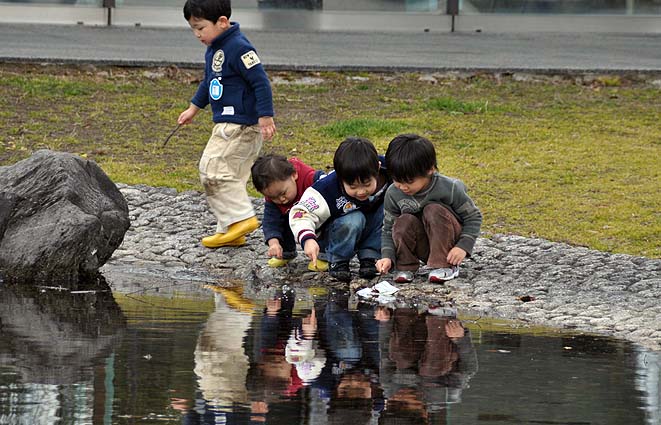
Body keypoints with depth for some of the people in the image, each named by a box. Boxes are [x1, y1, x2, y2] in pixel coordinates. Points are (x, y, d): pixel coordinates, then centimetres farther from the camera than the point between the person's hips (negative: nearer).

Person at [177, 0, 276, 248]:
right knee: (229, 177, 11)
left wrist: (265, 117, -22)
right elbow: (208, 83, 30)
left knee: (213, 170, -13)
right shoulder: (213, 50, 13)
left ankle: (242, 218, -13)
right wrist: (193, 108, 32)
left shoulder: (238, 47, -18)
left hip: (241, 125, -10)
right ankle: (231, 231, 15)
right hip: (228, 124, 10)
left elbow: (260, 81, -20)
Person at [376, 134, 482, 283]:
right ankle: (405, 266, -9)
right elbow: (388, 229, -1)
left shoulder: (449, 188, -19)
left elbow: (473, 217, -9)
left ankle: (446, 266, -21)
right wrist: (387, 256, -18)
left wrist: (463, 247, -22)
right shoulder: (393, 194, -11)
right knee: (403, 222, -27)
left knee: (434, 211, -29)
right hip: (423, 248, 2)